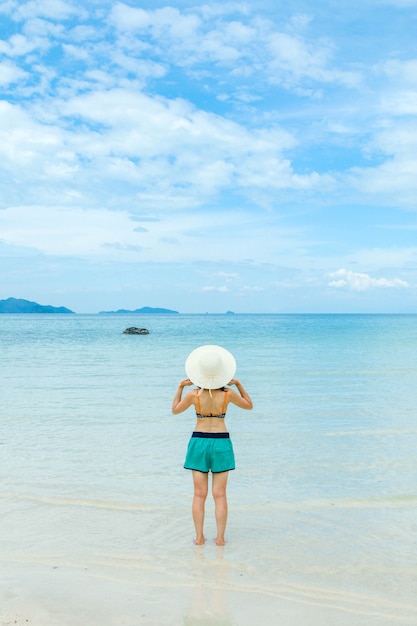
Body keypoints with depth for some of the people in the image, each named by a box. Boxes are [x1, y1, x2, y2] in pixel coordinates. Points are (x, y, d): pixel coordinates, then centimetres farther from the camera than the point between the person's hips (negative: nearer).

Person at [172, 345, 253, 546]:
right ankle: (220, 537, 9)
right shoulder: (228, 394, -8)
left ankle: (199, 536, 10)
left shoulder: (193, 395, -9)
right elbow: (249, 405, 11)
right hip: (221, 443, 0)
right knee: (220, 494, 7)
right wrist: (239, 384, 9)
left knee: (200, 494, 7)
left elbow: (175, 409, 10)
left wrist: (180, 387, 10)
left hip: (199, 442, 0)